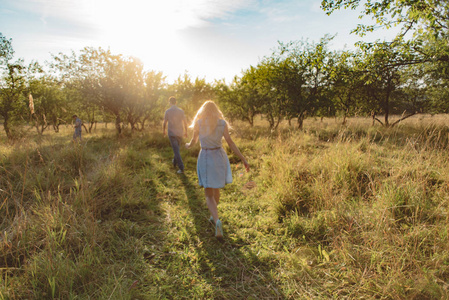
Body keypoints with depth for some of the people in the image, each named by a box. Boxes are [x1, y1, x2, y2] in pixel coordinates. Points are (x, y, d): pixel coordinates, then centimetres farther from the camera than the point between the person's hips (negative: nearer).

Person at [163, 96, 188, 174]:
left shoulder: (167, 111, -6)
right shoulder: (181, 111, 0)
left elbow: (165, 123, 0)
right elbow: (185, 122, 2)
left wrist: (164, 131, 17)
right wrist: (186, 132, 13)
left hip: (172, 133, -3)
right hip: (180, 133, 3)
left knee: (176, 151, -4)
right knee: (177, 148, 23)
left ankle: (181, 168, -10)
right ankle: (175, 162, 38)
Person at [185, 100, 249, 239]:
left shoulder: (198, 123, -3)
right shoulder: (222, 123, -2)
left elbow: (194, 140, 7)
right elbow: (230, 142, -8)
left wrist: (188, 145, 30)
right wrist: (243, 159, -7)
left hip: (205, 157, -2)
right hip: (219, 156, 2)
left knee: (209, 194, 4)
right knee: (216, 189, 23)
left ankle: (217, 220, -19)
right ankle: (214, 215, 40)